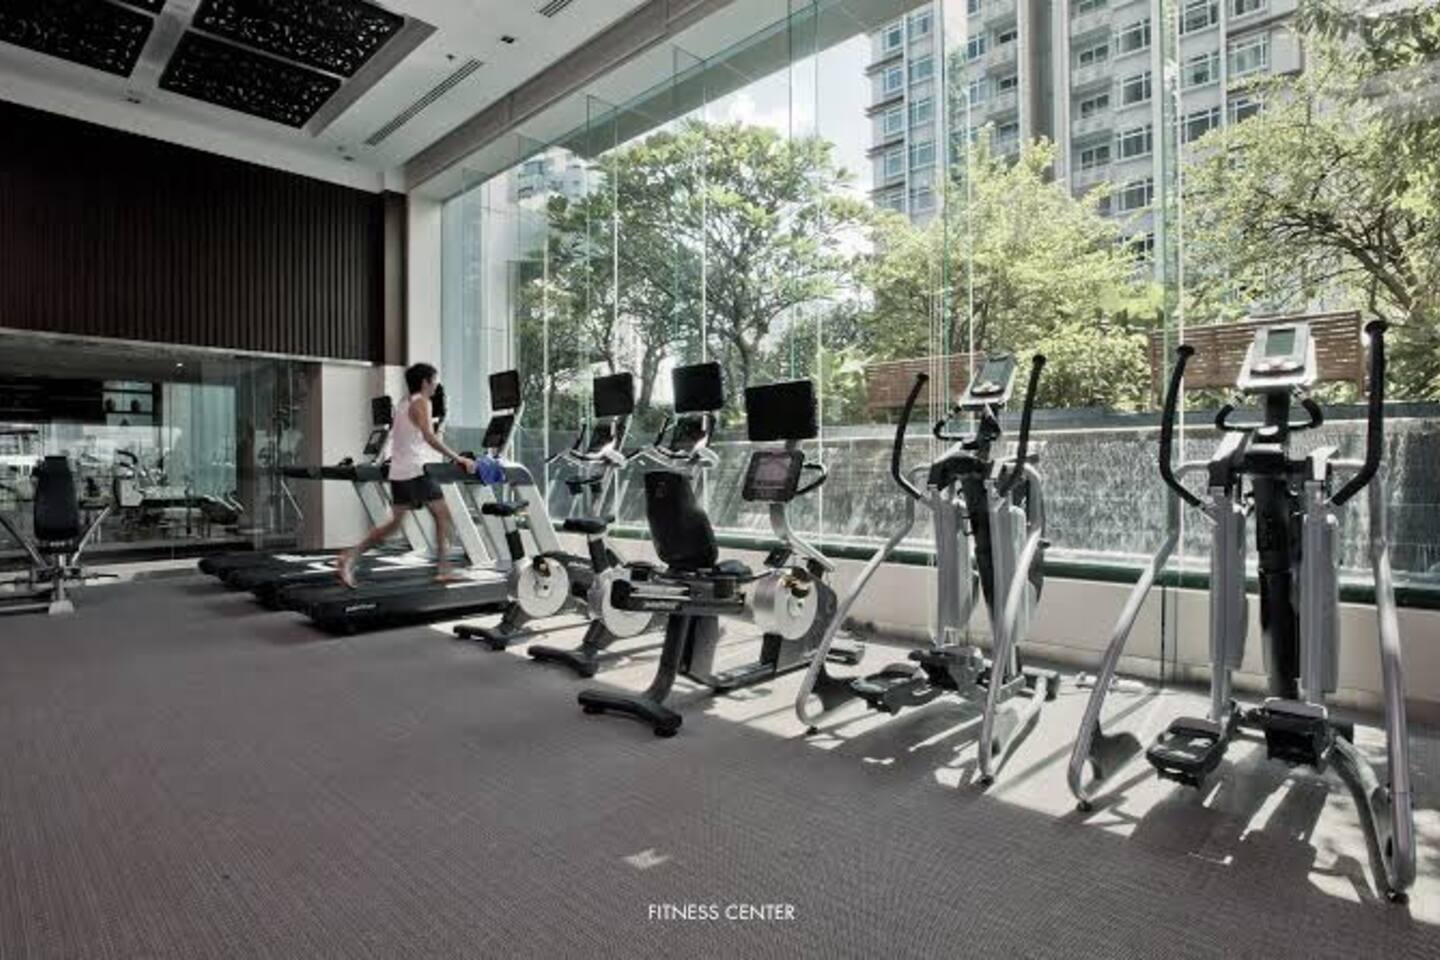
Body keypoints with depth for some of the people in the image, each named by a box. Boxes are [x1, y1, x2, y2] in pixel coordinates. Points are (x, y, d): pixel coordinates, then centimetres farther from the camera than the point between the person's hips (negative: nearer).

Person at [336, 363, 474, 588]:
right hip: (417, 470, -8)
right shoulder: (420, 403, -7)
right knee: (442, 516, 1)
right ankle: (443, 569, 2)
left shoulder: (402, 404, 19)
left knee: (395, 522, 11)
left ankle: (351, 556, 3)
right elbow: (429, 437, -19)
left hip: (398, 472, 8)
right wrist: (458, 459, -21)